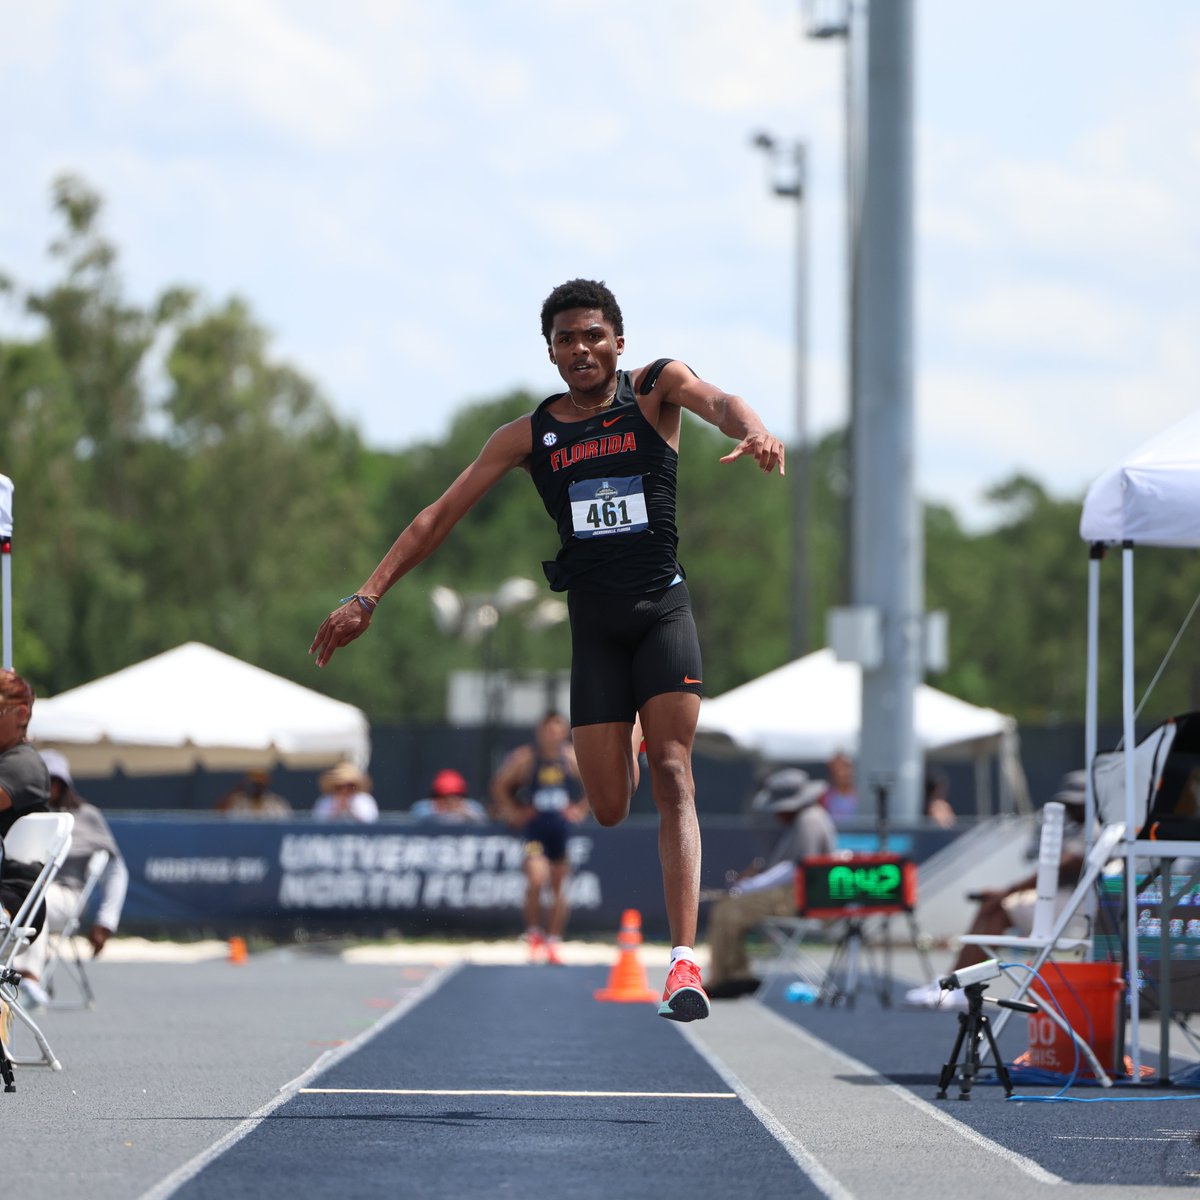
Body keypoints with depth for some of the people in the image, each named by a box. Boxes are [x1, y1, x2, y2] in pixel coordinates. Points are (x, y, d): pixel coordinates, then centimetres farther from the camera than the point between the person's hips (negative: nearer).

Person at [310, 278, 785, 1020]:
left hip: (662, 609, -2)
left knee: (672, 777, -15)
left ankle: (685, 960, -22)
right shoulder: (529, 436, 5)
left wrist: (753, 430, -47)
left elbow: (717, 402, -22)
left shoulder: (655, 389, 0)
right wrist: (367, 598, 0)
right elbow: (440, 516, 6)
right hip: (592, 622, 2)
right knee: (609, 810, -1)